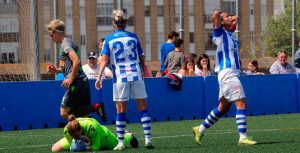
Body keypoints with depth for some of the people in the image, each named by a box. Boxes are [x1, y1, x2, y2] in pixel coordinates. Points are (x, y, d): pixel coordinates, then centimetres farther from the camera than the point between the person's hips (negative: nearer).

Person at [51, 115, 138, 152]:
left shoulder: (91, 127, -48)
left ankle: (129, 136, 60)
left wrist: (84, 148, -56)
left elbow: (96, 146, -38)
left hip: (101, 136, -3)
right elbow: (73, 147, -25)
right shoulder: (66, 130, -39)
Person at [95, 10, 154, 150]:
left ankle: (120, 142, 1)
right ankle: (148, 138, 0)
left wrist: (99, 77, -8)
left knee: (121, 109, 3)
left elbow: (104, 59, -6)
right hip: (136, 75, 1)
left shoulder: (109, 40, 2)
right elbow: (141, 57, 11)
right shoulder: (133, 37, 7)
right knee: (143, 107, 6)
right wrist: (143, 72, 24)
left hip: (120, 77, -1)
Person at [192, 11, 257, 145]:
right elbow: (216, 14, -22)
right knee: (241, 103, -14)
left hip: (232, 73, 9)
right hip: (227, 73, -9)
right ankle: (243, 137, -15)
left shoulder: (230, 34, 19)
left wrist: (232, 21, 25)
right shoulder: (220, 33, -6)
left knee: (223, 108, 13)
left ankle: (200, 129, 22)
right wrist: (217, 16, -2)